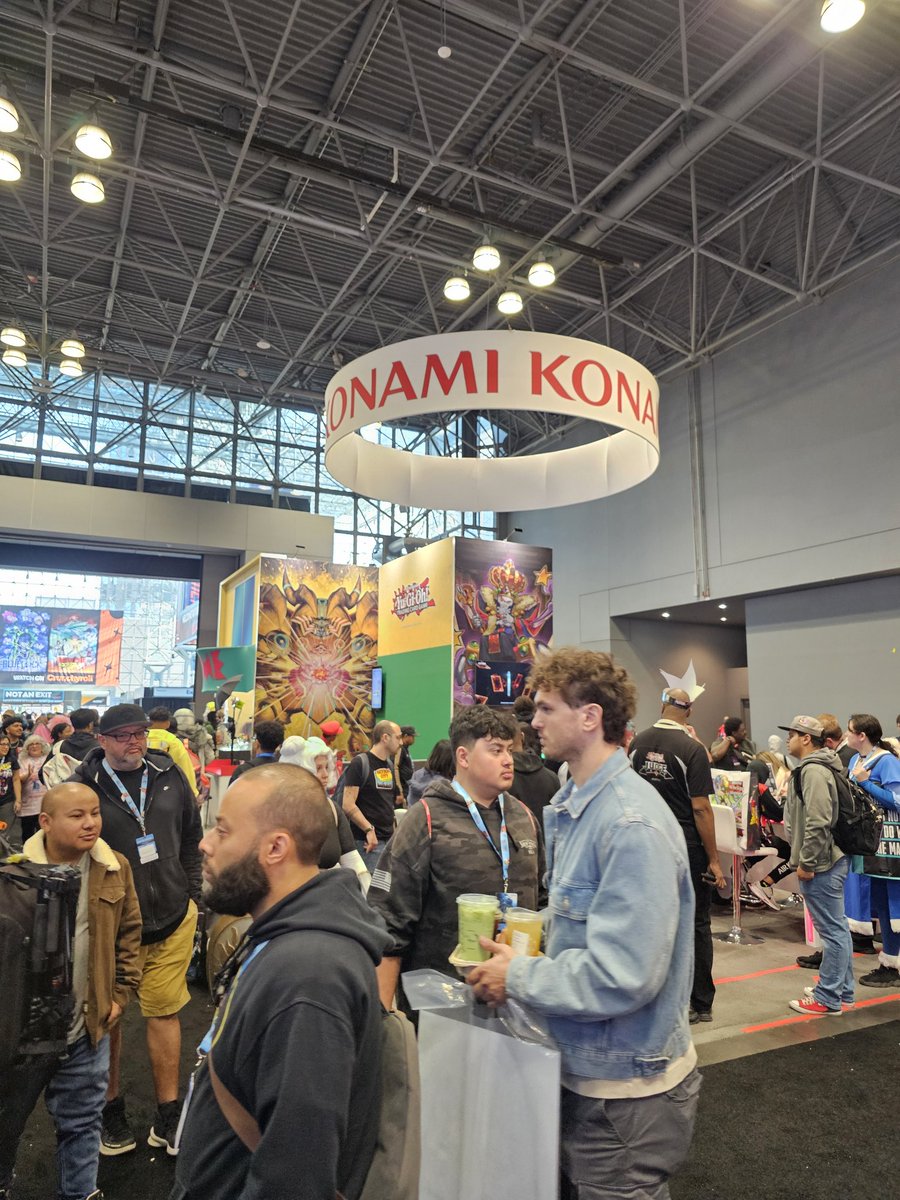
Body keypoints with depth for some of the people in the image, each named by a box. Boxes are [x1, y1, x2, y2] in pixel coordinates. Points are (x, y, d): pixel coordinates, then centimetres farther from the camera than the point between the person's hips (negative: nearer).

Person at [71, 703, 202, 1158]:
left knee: (164, 1013, 11)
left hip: (171, 920, 2)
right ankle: (110, 1108, 38)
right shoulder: (84, 786, -10)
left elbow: (192, 838, 10)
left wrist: (191, 894, 9)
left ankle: (168, 1117, 26)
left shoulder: (169, 775, 0)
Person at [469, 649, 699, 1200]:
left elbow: (622, 977, -31)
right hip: (585, 1071, 8)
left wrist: (518, 978, -19)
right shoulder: (576, 803, 3)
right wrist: (529, 952, -2)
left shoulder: (633, 824, -28)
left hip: (626, 1092, -8)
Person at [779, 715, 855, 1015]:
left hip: (821, 864, -11)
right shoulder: (814, 768, 15)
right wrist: (803, 859, 21)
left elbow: (819, 823, -25)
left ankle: (828, 999, 6)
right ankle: (841, 991, 27)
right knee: (837, 928, 17)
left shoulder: (813, 771, -19)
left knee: (832, 931, -2)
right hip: (830, 859, 11)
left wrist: (806, 862, -19)